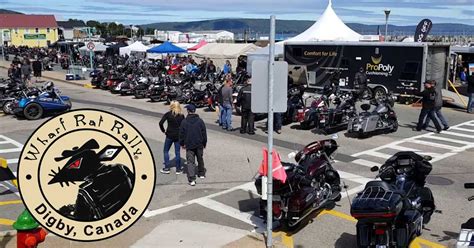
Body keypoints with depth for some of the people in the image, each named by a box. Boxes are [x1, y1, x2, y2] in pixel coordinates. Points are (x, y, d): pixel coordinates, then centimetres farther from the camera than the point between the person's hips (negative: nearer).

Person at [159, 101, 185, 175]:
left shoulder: (168, 114, -7)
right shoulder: (181, 115, -2)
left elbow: (161, 123, -13)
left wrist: (163, 131, 0)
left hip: (169, 135, -2)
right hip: (178, 136, 2)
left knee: (166, 151, 14)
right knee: (177, 152, 9)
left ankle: (166, 168, 13)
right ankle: (178, 169, 14)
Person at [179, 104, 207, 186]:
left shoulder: (184, 122, -7)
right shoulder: (200, 121, -3)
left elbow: (181, 134, -1)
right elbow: (204, 133, 2)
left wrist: (182, 143, 13)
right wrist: (204, 143, 14)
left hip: (189, 145, -2)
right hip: (199, 144, 2)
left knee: (190, 162, -2)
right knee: (200, 159, 21)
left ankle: (192, 179, -13)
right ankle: (201, 173, 38)